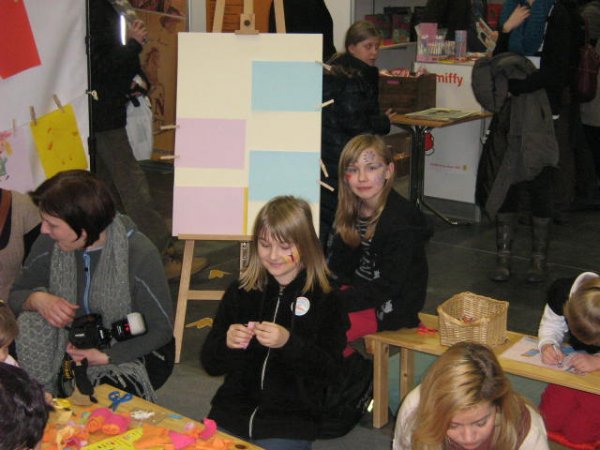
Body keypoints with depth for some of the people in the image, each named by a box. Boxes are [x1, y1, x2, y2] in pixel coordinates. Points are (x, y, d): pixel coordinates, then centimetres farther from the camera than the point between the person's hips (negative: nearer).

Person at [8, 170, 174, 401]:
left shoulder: (139, 254, -22)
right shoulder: (49, 244, -10)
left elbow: (161, 329, -14)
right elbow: (16, 295, 3)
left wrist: (106, 356, -26)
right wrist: (37, 299, -22)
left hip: (131, 351, -3)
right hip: (74, 345, 3)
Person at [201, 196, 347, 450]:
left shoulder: (326, 297, -4)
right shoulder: (241, 291, 6)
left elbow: (329, 371, -8)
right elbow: (210, 364, 8)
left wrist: (289, 343, -22)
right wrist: (227, 344, -13)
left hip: (291, 419, -3)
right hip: (232, 412, 3)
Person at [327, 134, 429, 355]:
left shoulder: (402, 220, -22)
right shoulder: (353, 210, 4)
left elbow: (388, 286, -21)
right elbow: (338, 266, 8)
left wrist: (333, 301, -22)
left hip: (389, 308, -8)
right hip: (358, 289, 8)